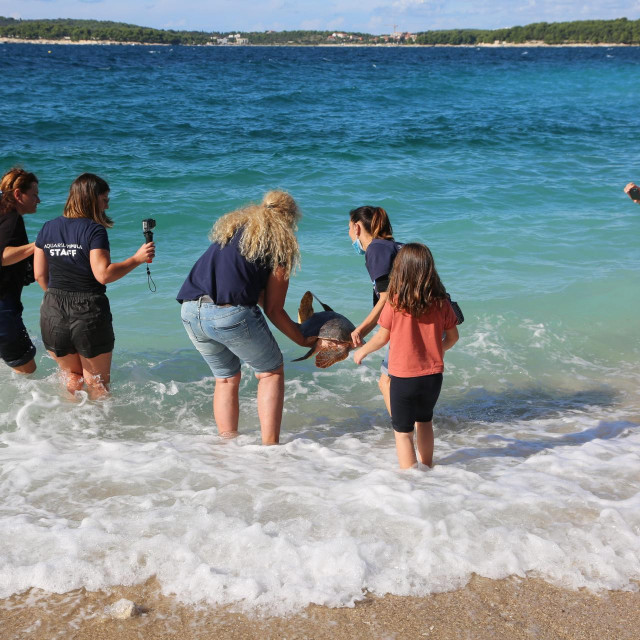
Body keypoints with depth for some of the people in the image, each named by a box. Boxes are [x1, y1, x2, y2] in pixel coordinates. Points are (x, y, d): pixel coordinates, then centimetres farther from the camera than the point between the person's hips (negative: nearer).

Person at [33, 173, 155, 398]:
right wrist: (137, 259, -13)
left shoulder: (48, 228, 6)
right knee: (97, 383, 10)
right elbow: (103, 274, -20)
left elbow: (40, 274, 9)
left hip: (53, 313, 5)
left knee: (71, 377, 23)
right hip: (88, 315, -5)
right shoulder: (93, 230, -12)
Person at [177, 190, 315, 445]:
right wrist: (303, 340, 20)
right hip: (231, 314, -6)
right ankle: (269, 446, 9)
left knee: (226, 378, 23)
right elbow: (274, 310, 6)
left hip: (190, 311, 6)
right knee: (271, 372, 14)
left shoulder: (232, 226, 25)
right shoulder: (280, 243, 6)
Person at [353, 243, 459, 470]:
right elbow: (452, 337, 5)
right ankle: (426, 467, 39)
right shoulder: (441, 302, -5)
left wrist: (362, 351, 14)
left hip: (403, 377, -4)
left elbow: (382, 337, -4)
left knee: (403, 431, 8)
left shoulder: (395, 302, -14)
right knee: (424, 421, 27)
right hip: (433, 375, 4)